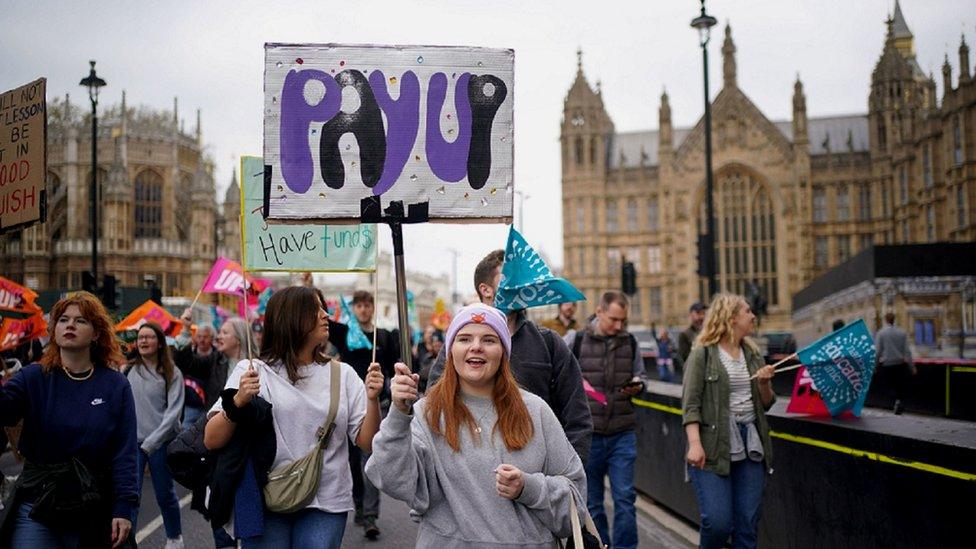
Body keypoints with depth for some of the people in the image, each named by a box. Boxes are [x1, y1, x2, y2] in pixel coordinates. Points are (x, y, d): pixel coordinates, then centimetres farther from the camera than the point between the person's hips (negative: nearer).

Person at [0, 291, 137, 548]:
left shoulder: (115, 385, -2)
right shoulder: (33, 378, 0)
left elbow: (124, 453, -5)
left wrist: (124, 507, -11)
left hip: (94, 512, 0)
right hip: (36, 507, 0)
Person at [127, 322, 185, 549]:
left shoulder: (172, 373, -3)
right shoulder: (128, 371, 3)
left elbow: (173, 411, -8)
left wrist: (151, 442, -14)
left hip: (161, 443, -1)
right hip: (132, 441, 1)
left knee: (165, 494, 12)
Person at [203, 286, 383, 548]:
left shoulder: (342, 374, 7)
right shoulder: (253, 371, 0)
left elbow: (367, 443, 3)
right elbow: (211, 441, -4)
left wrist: (372, 400, -13)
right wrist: (238, 402, -20)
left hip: (325, 505, 2)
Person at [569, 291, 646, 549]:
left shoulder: (630, 342, 7)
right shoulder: (577, 341, -2)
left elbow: (641, 377, 13)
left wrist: (637, 386, -6)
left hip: (623, 433, 2)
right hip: (588, 433, -1)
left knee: (625, 497, -1)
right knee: (592, 502, 10)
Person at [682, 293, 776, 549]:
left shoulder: (753, 354, 14)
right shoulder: (703, 354, -3)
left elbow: (766, 403, 17)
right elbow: (690, 403, -8)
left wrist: (764, 384, -4)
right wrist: (695, 444, -19)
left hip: (751, 444, 5)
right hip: (714, 447, -5)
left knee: (747, 524, 5)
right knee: (717, 522, -9)